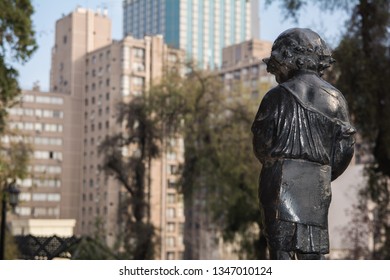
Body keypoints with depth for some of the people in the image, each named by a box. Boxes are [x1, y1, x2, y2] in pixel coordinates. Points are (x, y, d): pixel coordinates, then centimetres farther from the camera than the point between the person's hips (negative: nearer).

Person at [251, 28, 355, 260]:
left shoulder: (278, 96, -4)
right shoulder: (336, 98, 9)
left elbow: (261, 146, -2)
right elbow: (345, 149, 8)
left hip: (283, 182, -4)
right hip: (318, 186, 4)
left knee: (282, 247, -4)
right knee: (313, 251, 11)